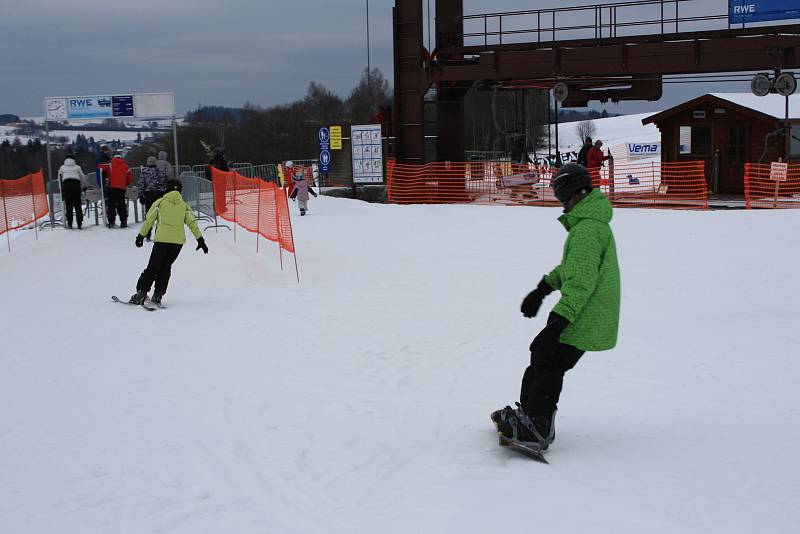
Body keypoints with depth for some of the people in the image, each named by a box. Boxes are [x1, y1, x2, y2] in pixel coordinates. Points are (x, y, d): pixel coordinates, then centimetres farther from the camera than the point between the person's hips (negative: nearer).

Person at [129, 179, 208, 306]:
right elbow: (192, 223, 7)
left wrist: (141, 236, 14)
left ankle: (141, 292, -5)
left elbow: (148, 220, 6)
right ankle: (158, 295, 8)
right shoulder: (184, 206, 12)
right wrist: (200, 240, 9)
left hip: (162, 239, -2)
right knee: (165, 267, 14)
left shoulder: (160, 202, 6)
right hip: (178, 241, 2)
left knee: (153, 267, 3)